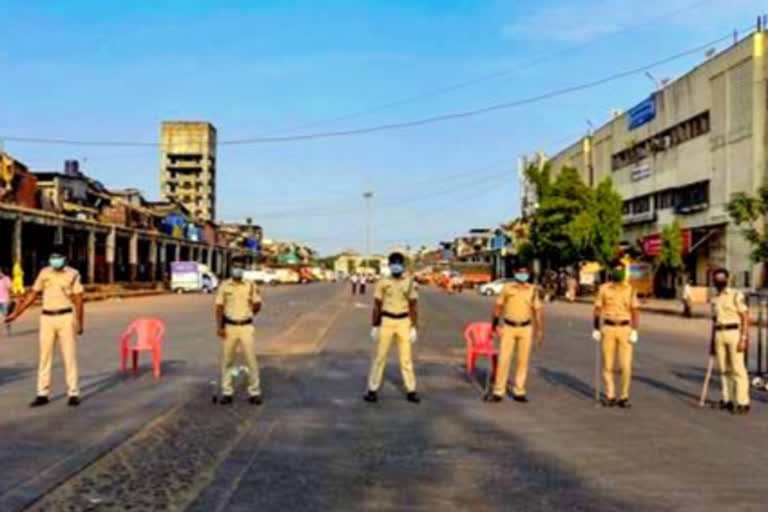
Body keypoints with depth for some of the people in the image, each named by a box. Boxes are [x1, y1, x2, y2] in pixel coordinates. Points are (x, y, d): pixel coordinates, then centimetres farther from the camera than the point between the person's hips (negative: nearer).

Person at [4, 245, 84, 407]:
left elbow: (78, 300, -3)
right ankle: (43, 394, 12)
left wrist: (80, 322, -8)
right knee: (45, 356, 6)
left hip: (66, 317, -3)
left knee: (69, 356, 0)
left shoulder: (73, 274, -2)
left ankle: (73, 393, 6)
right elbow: (32, 295, 13)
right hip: (47, 318, 4)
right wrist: (16, 314, 11)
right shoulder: (44, 273, 7)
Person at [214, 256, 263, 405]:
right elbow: (219, 307, 3)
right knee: (227, 361, 6)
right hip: (229, 327, 1)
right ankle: (227, 392, 16)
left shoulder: (250, 286, 2)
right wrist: (219, 326, -6)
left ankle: (254, 392, 5)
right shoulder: (224, 286, 3)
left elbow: (257, 306, 7)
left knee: (251, 360, -3)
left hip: (246, 327, -1)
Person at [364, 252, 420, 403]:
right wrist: (374, 326, -1)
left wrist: (414, 328, 0)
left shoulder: (409, 283, 3)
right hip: (386, 321, -1)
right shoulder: (382, 283, 0)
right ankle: (373, 390, 9)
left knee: (406, 357, 5)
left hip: (404, 322, 1)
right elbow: (377, 306, 2)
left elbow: (414, 307, 5)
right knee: (379, 356, 2)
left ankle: (411, 391, 14)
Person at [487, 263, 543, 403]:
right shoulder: (507, 288, -1)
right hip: (509, 328, -2)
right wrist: (494, 324, 5)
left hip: (526, 328, 2)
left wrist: (540, 329, 3)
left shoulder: (533, 290, 3)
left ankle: (519, 391, 14)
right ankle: (498, 391, 3)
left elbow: (537, 310, 6)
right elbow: (498, 306, 5)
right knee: (504, 359, -4)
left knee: (523, 360, 5)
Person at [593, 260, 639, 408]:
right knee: (607, 364, 4)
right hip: (608, 328, 0)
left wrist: (634, 331, -5)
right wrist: (596, 329, -1)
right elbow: (598, 309, 3)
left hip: (625, 329, 0)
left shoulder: (630, 289, 2)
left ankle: (624, 397, 9)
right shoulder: (604, 288, 1)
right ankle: (610, 396, 15)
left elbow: (634, 311, 2)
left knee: (626, 365, -3)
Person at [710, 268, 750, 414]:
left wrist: (743, 338, -15)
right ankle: (727, 400, 17)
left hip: (734, 333, -6)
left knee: (738, 368, -7)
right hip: (719, 335, 6)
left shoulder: (736, 295, -4)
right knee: (724, 369, 9)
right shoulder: (715, 300, 15)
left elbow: (745, 317, -7)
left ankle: (743, 403, -5)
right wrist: (712, 343, 18)